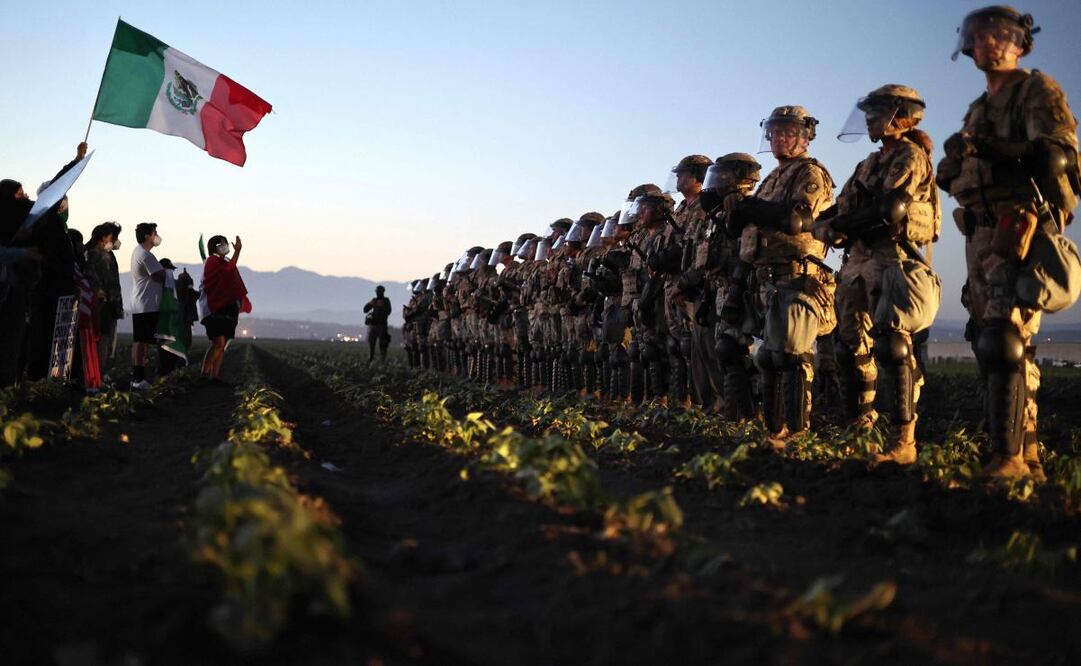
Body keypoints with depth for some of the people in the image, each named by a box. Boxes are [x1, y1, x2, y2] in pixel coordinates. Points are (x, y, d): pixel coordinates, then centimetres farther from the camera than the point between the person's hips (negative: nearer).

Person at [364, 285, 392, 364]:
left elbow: (388, 312, -8)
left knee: (382, 344, -7)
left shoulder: (386, 301, 5)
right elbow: (365, 310, 8)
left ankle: (382, 361, -7)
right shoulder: (374, 300, 14)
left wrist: (381, 306, -20)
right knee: (371, 343, 2)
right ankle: (370, 360, 7)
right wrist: (369, 304, -10)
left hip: (382, 325, -4)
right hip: (372, 324, 4)